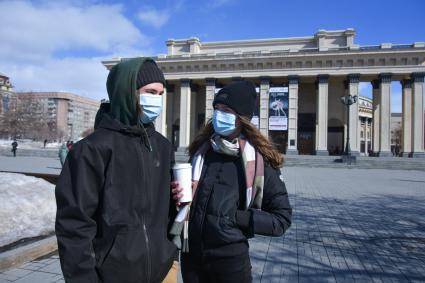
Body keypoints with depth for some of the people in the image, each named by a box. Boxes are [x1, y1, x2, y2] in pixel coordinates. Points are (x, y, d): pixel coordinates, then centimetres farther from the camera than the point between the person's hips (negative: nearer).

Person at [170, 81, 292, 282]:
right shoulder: (201, 150, 0)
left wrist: (237, 218, -16)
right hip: (191, 254, 4)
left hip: (230, 257, -3)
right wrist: (178, 194, -6)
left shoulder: (259, 160, -10)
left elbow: (281, 218, -5)